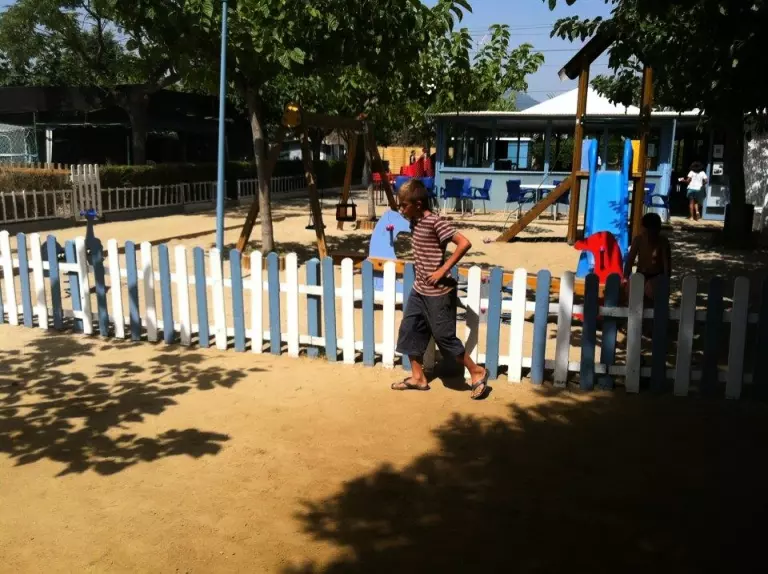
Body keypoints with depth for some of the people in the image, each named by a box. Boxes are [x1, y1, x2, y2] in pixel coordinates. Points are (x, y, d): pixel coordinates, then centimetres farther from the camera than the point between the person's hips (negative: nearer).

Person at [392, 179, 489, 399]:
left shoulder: (435, 222, -20)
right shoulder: (414, 222, 6)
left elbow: (465, 243, -25)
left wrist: (444, 270, -22)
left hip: (438, 293, -9)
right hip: (419, 290, 9)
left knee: (444, 337, 0)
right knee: (409, 331, 10)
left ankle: (477, 372, 17)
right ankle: (418, 378, 23)